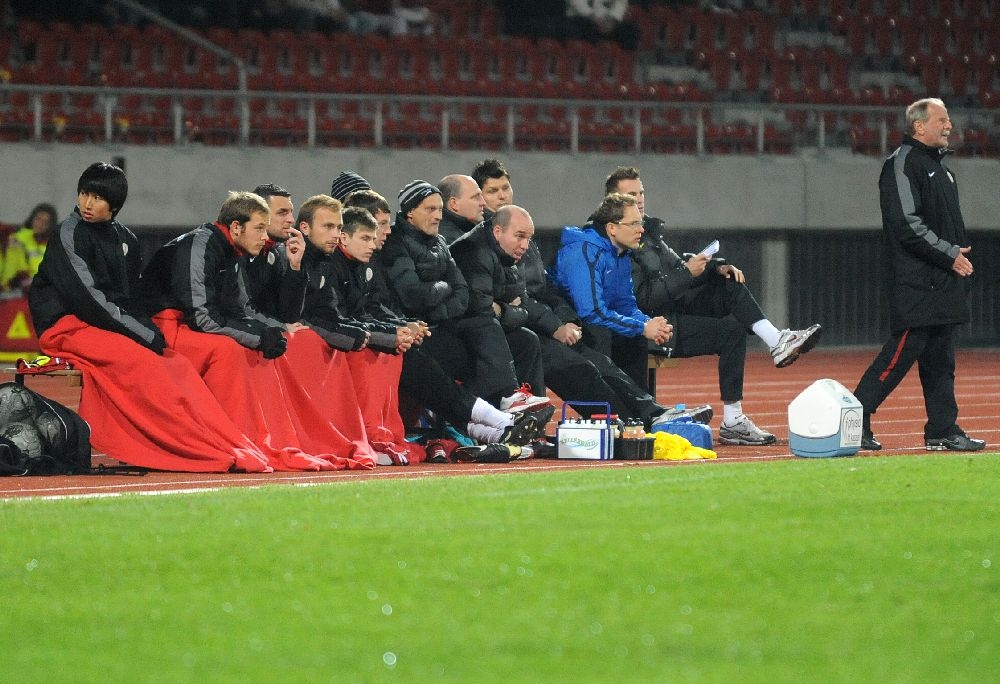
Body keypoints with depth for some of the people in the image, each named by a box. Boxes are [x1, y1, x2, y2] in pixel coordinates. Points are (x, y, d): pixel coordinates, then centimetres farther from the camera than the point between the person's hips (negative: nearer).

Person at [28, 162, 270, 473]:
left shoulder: (125, 240, 13)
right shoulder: (69, 235, -9)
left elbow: (130, 299, 15)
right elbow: (87, 297, -17)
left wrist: (153, 331, -7)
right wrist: (144, 335, -19)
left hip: (111, 328, 7)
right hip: (67, 328, -7)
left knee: (175, 363, -13)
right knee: (139, 360, -29)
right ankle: (212, 452, -34)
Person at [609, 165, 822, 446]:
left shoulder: (653, 228, 17)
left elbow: (677, 266, 19)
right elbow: (643, 298, -20)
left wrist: (717, 267, 1)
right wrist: (687, 273, -21)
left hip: (678, 306, 9)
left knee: (730, 283, -9)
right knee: (732, 331, -22)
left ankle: (776, 341, -22)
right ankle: (731, 422, -24)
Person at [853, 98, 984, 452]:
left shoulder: (939, 166, 21)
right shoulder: (903, 164, -10)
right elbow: (908, 225, -18)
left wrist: (959, 253, 11)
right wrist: (950, 255, -16)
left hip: (942, 283, 10)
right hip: (914, 281, -9)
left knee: (940, 358, 8)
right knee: (903, 350, -11)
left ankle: (943, 430, 10)